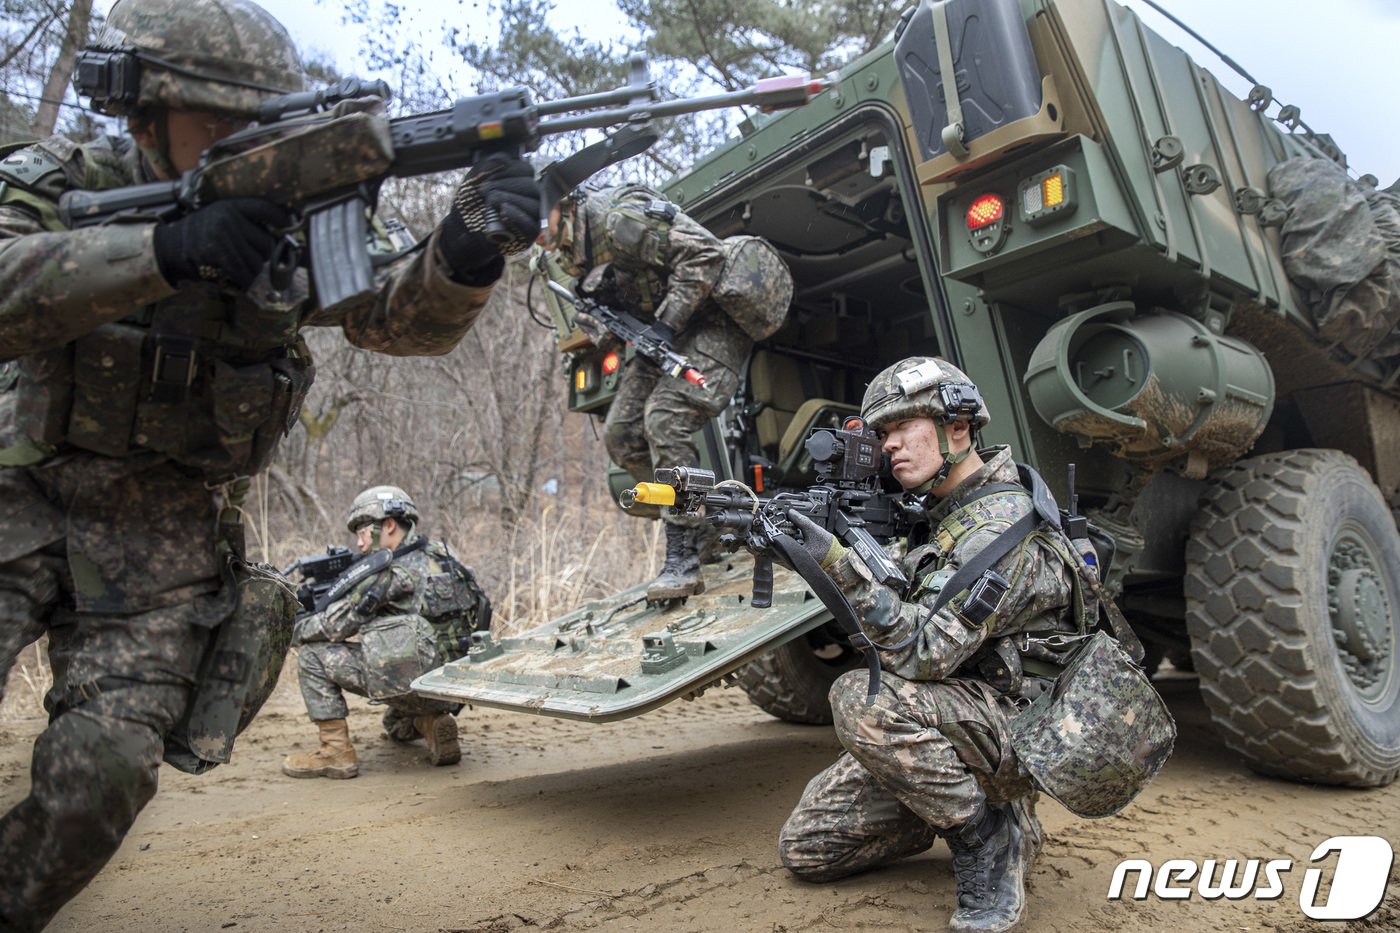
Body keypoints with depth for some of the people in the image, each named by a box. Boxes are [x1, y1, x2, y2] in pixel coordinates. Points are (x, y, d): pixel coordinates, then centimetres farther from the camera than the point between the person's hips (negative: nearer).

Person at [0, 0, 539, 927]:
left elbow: (402, 318, -13)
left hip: (168, 538, 1)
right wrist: (168, 251, -40)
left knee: (105, 767, -10)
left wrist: (466, 250, -34)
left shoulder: (290, 225, -1)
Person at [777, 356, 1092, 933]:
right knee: (805, 849, 4)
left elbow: (924, 653, -29)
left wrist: (842, 563, -33)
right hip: (950, 721, 8)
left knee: (862, 699, -35)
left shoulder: (1001, 526, -22)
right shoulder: (943, 512, 7)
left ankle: (987, 841, -13)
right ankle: (961, 799, 17)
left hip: (1017, 729, -8)